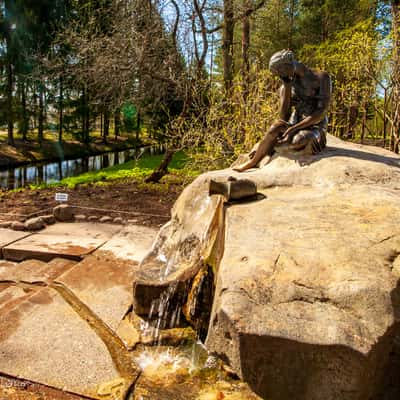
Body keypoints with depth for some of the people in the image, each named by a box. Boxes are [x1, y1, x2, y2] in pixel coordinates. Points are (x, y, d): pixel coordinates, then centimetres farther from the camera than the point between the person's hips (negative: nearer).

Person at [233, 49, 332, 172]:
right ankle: (253, 162, -14)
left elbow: (321, 113, -17)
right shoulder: (286, 87, 5)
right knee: (276, 127, -31)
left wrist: (293, 128, -26)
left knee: (297, 142, -39)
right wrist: (286, 86, -14)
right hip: (295, 127, 4)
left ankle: (253, 161, -18)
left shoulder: (322, 77, -7)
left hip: (315, 129, -4)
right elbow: (284, 118, -8)